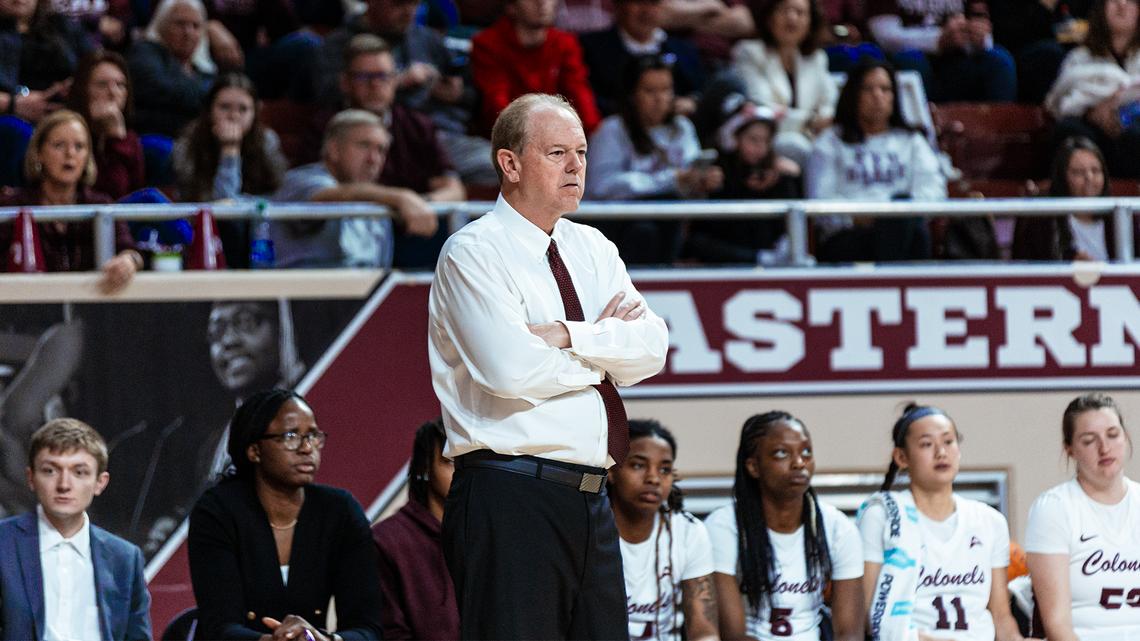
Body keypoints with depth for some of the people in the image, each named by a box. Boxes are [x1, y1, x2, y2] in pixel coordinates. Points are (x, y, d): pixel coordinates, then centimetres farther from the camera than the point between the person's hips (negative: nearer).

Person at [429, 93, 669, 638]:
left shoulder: (592, 250, 17)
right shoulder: (472, 254, -5)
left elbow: (651, 348, 3)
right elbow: (512, 369, -18)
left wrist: (566, 335, -13)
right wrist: (603, 341, -3)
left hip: (590, 500, 7)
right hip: (510, 496, -7)